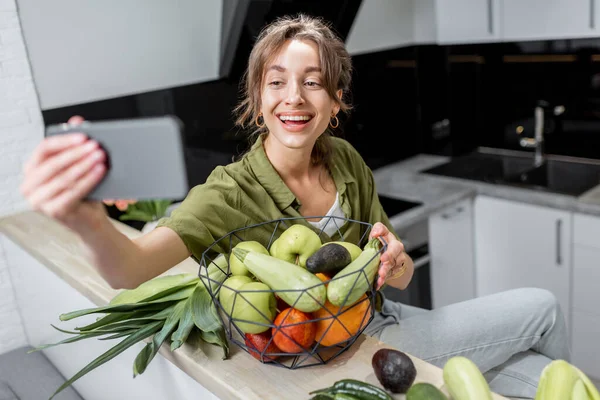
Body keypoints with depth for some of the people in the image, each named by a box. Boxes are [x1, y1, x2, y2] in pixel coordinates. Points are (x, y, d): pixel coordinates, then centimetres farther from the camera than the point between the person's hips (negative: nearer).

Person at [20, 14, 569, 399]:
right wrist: (86, 219, -60)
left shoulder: (346, 160, -5)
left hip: (378, 321, 5)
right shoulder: (232, 192, -21)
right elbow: (132, 270, -38)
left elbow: (399, 276, 1)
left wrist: (395, 262, -24)